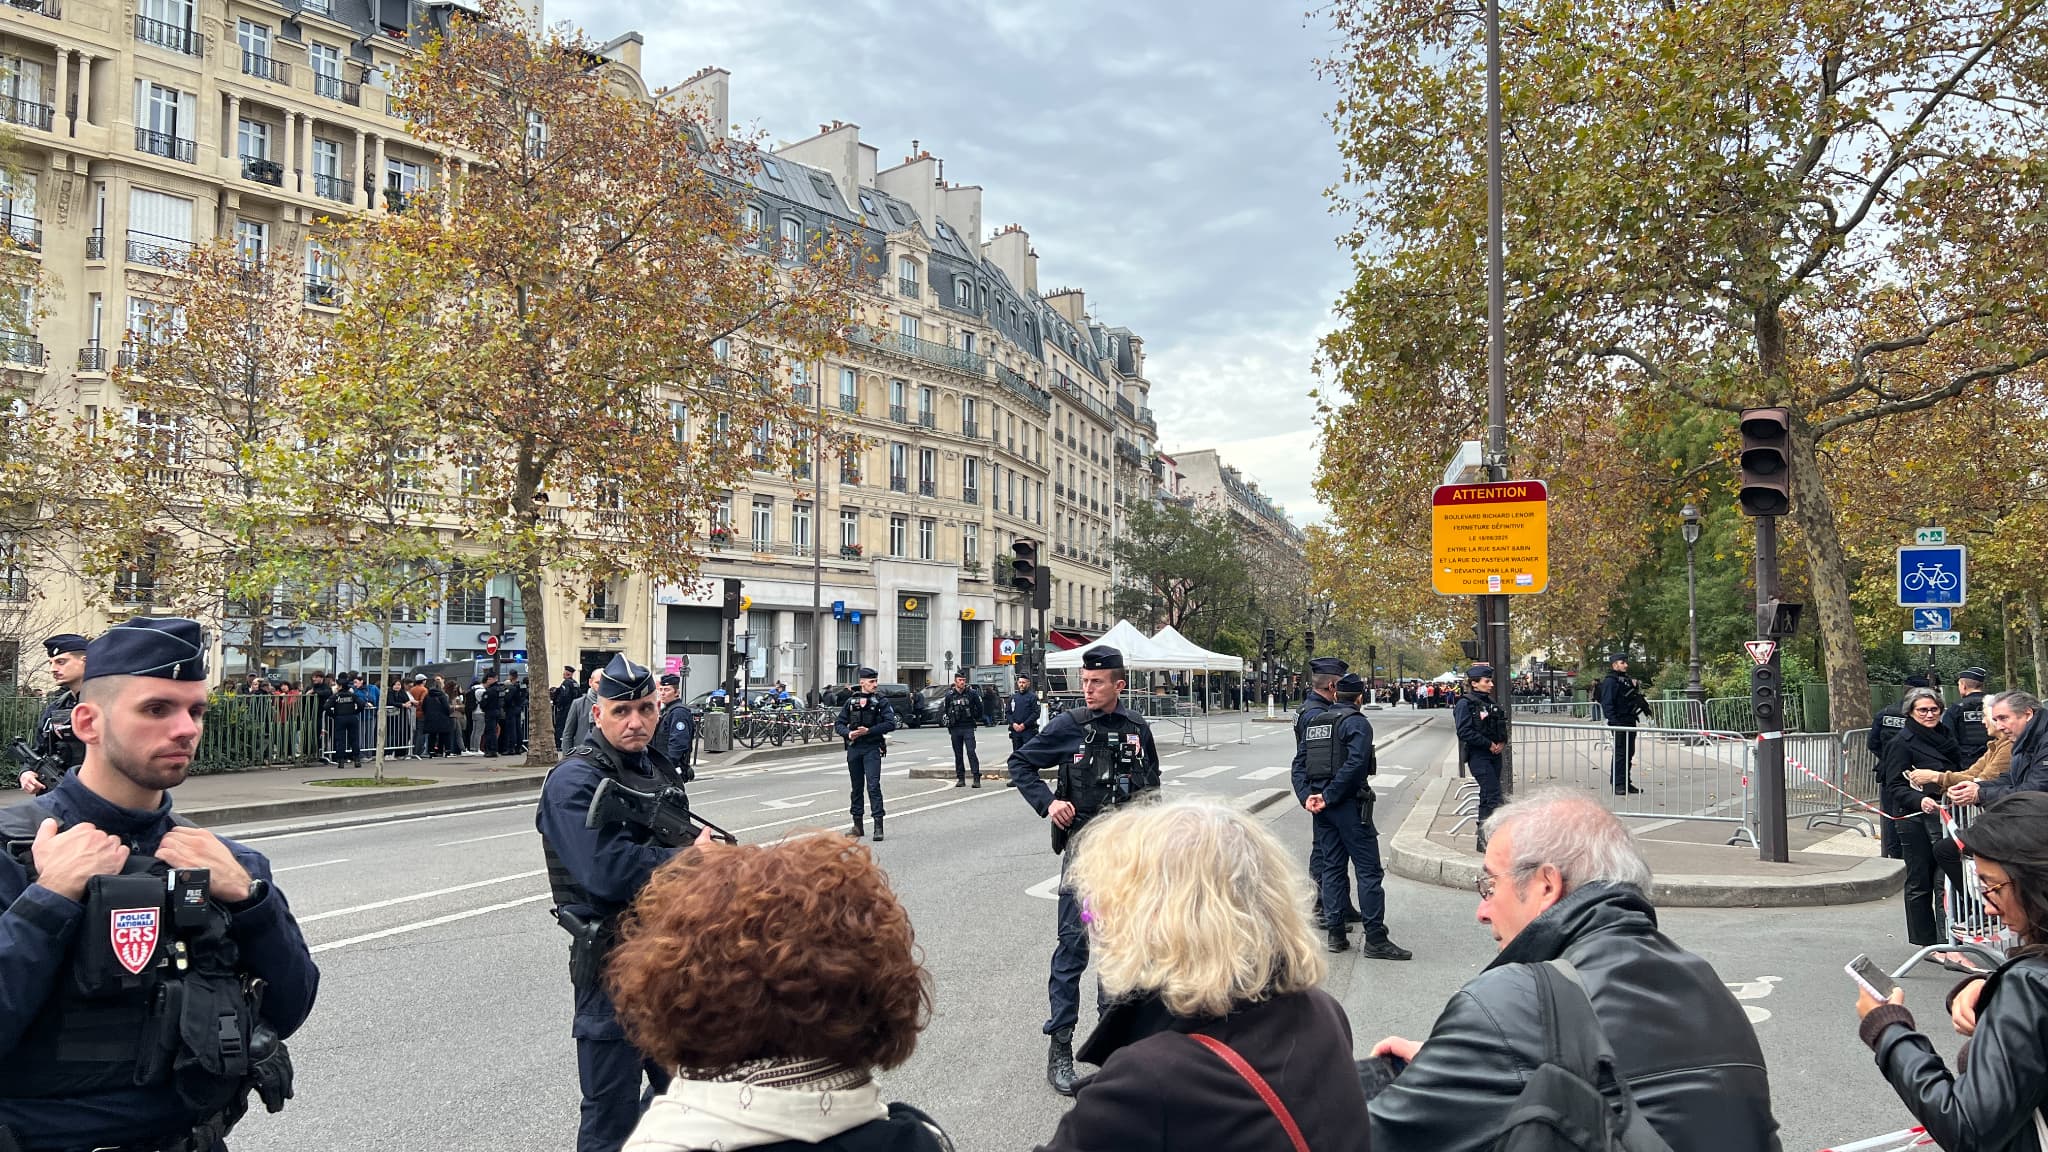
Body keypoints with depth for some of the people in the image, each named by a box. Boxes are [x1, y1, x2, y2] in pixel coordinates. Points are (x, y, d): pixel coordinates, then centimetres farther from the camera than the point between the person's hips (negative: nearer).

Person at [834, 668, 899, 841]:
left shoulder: (880, 702, 2)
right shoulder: (851, 702, 10)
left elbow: (891, 724, -8)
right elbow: (838, 723, 10)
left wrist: (869, 731, -16)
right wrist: (848, 733, -10)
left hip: (872, 749, -3)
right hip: (854, 748, 3)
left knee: (873, 786, -12)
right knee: (856, 787, 10)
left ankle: (878, 826, -12)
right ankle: (858, 826, 19)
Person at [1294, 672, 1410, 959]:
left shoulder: (1315, 722, 14)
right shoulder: (1357, 723, -9)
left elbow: (1300, 765, 9)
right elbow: (1355, 764, -23)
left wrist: (1307, 796, -1)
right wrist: (1328, 797, -19)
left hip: (1322, 806, 7)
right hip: (1349, 805, -7)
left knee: (1332, 867, 12)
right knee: (1369, 869, -4)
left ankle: (1336, 934, 13)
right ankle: (1375, 939, -5)